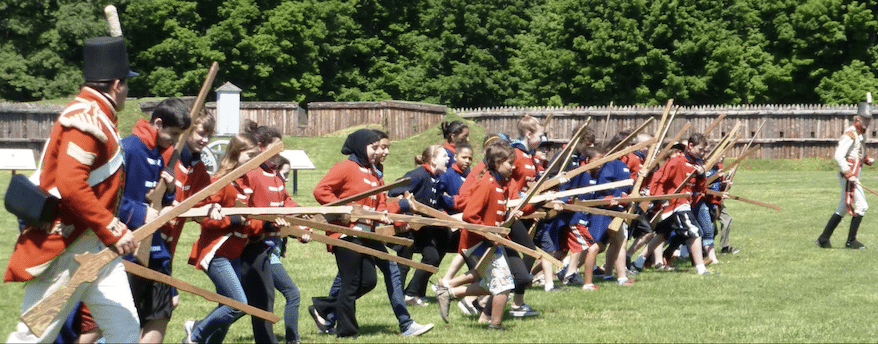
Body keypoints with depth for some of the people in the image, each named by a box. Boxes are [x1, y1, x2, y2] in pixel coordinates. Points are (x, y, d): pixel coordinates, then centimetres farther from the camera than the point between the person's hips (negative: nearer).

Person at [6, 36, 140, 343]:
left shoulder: (98, 118, 15)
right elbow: (71, 186, -26)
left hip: (97, 246, 10)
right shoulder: (86, 117, -16)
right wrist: (113, 231, -22)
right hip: (64, 248, -10)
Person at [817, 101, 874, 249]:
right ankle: (851, 241, -7)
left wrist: (867, 159, 7)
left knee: (842, 209, 13)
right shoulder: (850, 134, -13)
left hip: (853, 176, 10)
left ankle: (823, 239, 18)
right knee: (861, 206, -12)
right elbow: (838, 156, -21)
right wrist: (848, 174, -26)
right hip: (848, 175, -10)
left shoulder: (862, 134, 16)